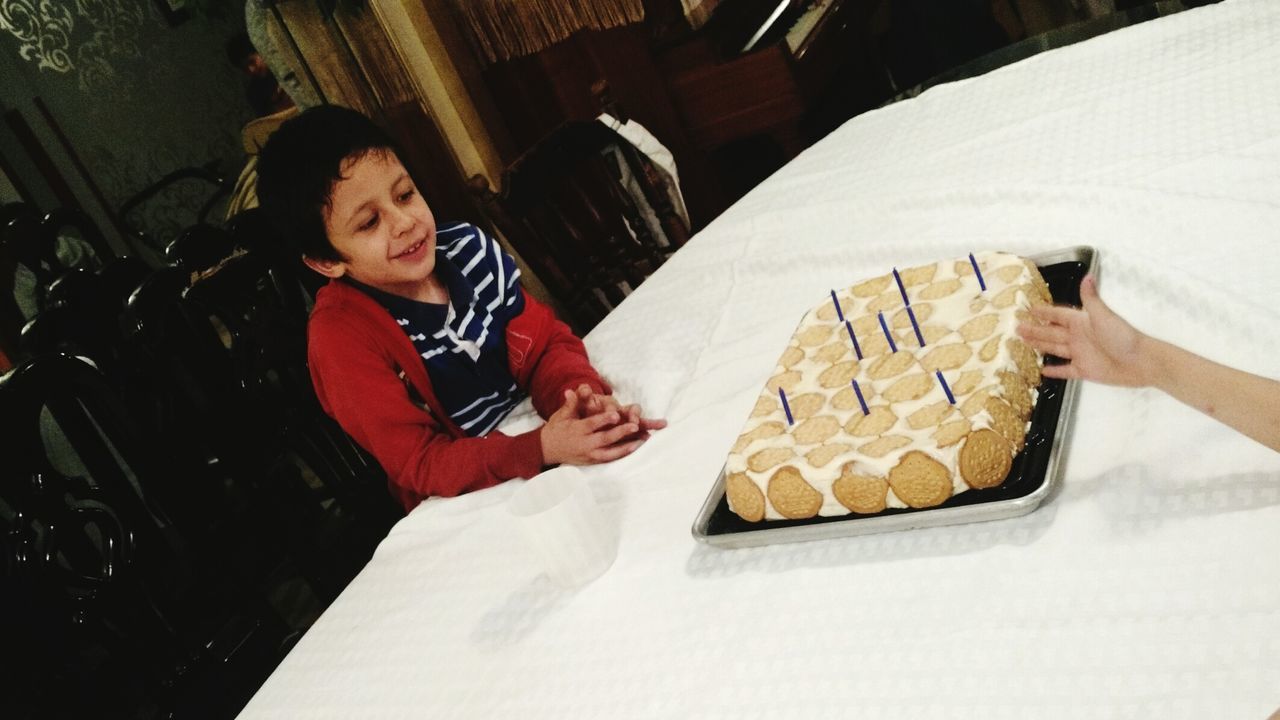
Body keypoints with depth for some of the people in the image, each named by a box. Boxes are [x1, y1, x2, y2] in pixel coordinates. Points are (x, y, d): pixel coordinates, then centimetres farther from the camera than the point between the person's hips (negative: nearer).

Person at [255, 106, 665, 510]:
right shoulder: (340, 337, -19)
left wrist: (582, 395, -28)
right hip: (465, 502, -7)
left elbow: (546, 344, -4)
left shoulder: (464, 247, -7)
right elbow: (421, 466, -21)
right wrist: (543, 448, -36)